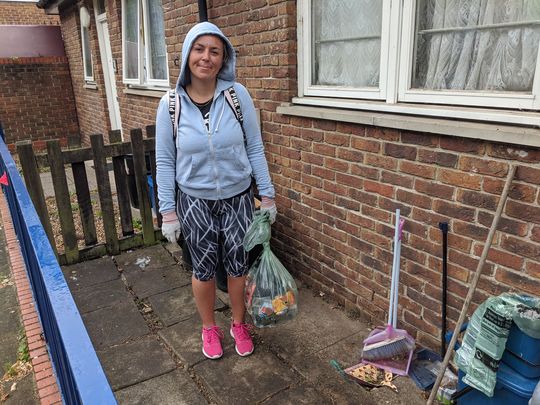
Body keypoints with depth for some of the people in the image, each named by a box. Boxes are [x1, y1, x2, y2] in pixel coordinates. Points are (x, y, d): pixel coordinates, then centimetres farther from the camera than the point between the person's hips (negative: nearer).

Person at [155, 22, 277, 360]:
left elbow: (254, 148, -2)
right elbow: (165, 162, -2)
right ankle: (210, 328, 38)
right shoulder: (171, 104, -8)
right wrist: (168, 212, -3)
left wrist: (267, 194, -1)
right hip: (194, 202, 0)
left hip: (238, 198, 1)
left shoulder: (237, 94, -8)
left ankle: (239, 324, 37)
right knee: (204, 268, 13)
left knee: (238, 265, 12)